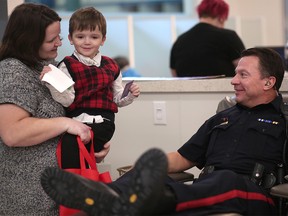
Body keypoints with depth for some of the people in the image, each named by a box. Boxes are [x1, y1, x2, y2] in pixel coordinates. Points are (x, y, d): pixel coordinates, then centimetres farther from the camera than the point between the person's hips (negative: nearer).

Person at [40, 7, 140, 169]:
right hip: (78, 122, -1)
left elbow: (118, 99, 25)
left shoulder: (110, 66, 16)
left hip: (103, 124, 1)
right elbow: (66, 100, -6)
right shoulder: (67, 66, 5)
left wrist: (130, 95, 6)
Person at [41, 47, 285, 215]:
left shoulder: (280, 120, 15)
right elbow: (183, 159, 27)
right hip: (206, 186, 5)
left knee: (226, 180, -39)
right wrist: (142, 170, 13)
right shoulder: (221, 119, 31)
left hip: (256, 196, -5)